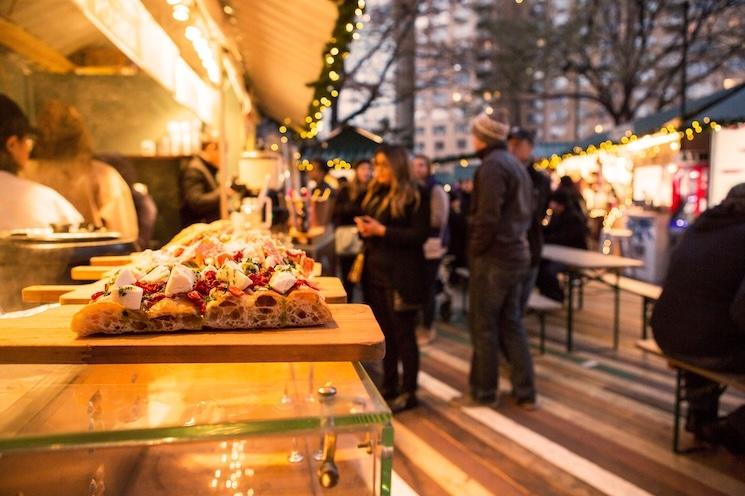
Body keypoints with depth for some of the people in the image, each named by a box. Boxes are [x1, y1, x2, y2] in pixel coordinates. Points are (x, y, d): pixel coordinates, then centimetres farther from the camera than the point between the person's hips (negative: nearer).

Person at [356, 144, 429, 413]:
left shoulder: (415, 195, -8)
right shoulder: (374, 193, 13)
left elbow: (420, 235, -16)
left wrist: (382, 230, -19)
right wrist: (364, 228, -2)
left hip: (401, 276, -7)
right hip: (375, 272, 7)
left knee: (403, 333, 2)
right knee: (384, 332, 14)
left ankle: (408, 392, 13)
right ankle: (388, 386, 26)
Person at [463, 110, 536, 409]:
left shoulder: (492, 165, -13)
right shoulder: (517, 166, 17)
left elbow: (487, 217, -21)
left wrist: (475, 250, -10)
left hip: (493, 257, -9)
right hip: (515, 255, 9)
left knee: (483, 326, 2)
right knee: (511, 324, 14)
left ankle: (483, 392, 13)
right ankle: (525, 393, 19)